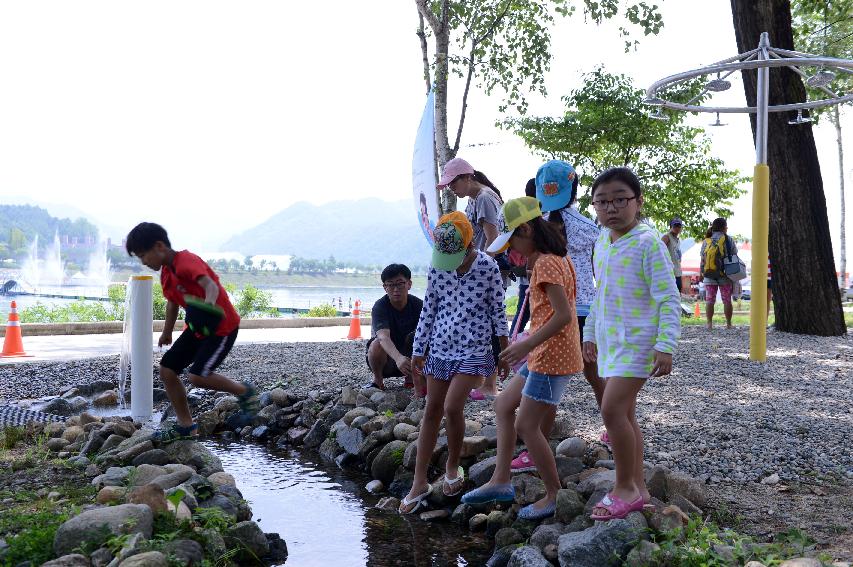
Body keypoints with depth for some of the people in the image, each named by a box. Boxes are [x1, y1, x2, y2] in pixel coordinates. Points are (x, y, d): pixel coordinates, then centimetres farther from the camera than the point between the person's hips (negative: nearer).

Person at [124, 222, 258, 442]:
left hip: (223, 326, -9)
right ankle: (185, 424, 15)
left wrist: (208, 307, -61)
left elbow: (211, 286, -40)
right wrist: (167, 333, 34)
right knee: (166, 370, 4)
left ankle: (244, 391, 4)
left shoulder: (187, 262, -22)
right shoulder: (165, 273, 7)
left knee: (198, 376, -21)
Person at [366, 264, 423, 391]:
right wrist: (398, 358, -59)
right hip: (385, 359, -3)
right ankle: (377, 380, -6)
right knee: (377, 344, -35)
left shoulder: (418, 305, -13)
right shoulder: (380, 306, -22)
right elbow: (383, 337, -39)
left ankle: (410, 379, -2)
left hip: (410, 357, 3)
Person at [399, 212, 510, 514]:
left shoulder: (487, 267, -10)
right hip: (440, 348, 4)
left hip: (473, 350, -4)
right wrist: (418, 351, 9)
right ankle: (419, 482, 13)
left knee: (452, 408, -16)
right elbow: (428, 310, 7)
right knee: (431, 411, 5)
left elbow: (498, 310, -2)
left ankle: (453, 466, 12)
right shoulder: (436, 268, -1)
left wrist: (505, 352, 2)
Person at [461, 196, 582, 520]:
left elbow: (563, 314, -25)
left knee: (527, 425, -2)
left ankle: (555, 496, 10)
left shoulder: (545, 263, -18)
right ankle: (501, 481, 18)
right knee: (504, 406, 15)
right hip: (545, 355, 11)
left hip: (551, 357, -11)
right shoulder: (557, 259, 12)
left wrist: (528, 345, -24)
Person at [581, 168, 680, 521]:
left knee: (613, 409, -16)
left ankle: (625, 488, -2)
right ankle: (637, 488, 20)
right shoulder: (601, 244, 10)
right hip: (610, 341, 8)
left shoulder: (648, 243, -14)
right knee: (624, 413, 11)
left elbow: (669, 299, -16)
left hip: (638, 341, -8)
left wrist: (666, 346, -22)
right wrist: (590, 334, 23)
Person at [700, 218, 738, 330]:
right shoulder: (729, 240, -4)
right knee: (727, 300, 7)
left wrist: (701, 274, 9)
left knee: (709, 300, 5)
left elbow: (702, 259, 2)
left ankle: (709, 324, 0)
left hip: (709, 275, 2)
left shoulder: (706, 241, 2)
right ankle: (728, 324, 10)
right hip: (725, 275, -2)